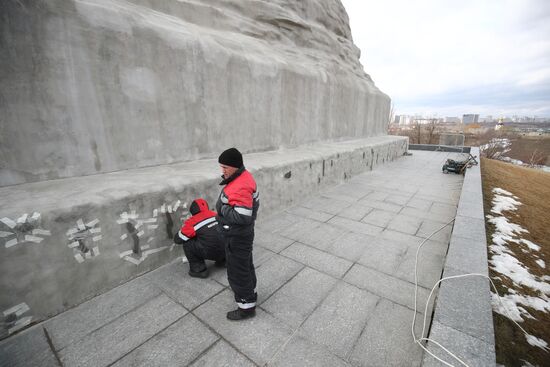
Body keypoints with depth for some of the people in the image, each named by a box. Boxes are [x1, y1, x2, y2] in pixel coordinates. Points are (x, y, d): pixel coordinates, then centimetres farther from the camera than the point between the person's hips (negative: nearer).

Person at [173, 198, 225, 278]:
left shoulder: (193, 221, -8)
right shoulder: (215, 215, 6)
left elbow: (177, 239, 1)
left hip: (211, 253, -6)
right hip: (226, 251, 6)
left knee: (187, 243, 7)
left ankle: (198, 269, 11)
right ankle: (222, 261, 30)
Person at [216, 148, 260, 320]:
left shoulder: (239, 188, -31)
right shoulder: (244, 177, 2)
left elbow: (242, 217, -32)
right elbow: (253, 204, 10)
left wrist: (223, 209, -20)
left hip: (237, 238, -10)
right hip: (243, 234, 10)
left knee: (237, 272, 8)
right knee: (246, 265, 26)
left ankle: (247, 307, 27)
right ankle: (250, 293, 47)